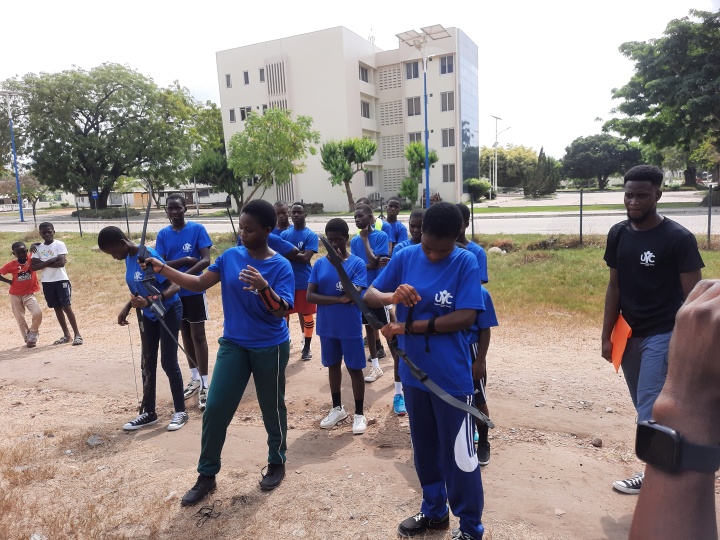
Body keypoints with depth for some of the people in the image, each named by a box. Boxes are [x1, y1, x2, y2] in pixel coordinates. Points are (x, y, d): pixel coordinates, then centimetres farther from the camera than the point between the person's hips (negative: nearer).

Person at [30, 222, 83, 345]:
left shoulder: (59, 244, -6)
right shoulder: (38, 248, 7)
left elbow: (61, 262, -17)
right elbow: (33, 267, -4)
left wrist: (43, 263, -10)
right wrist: (51, 260, -15)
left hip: (61, 280, -5)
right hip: (47, 282, 5)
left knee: (66, 307, -9)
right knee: (57, 308, 10)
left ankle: (77, 334, -5)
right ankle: (66, 335, 19)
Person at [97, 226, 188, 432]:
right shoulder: (129, 259, 0)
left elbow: (174, 286, -28)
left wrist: (149, 302, -41)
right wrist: (128, 307, 2)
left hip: (169, 311, -8)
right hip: (148, 315, 8)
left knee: (168, 362, -4)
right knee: (148, 364, 11)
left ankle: (180, 412, 10)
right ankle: (149, 412, 22)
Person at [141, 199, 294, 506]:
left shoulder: (280, 266, -14)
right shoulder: (230, 257, -1)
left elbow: (283, 311, -21)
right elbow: (199, 284, 1)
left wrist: (263, 288, -39)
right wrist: (163, 270, -10)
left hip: (270, 348, -3)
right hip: (233, 344, 4)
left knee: (272, 408, 11)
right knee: (215, 408, 1)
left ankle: (277, 463, 35)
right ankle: (206, 476, 18)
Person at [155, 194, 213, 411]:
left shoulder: (197, 229, -8)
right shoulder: (163, 234, 3)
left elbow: (206, 260, -15)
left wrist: (183, 275, -27)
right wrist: (184, 260, -17)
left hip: (194, 290, -4)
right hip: (174, 292, 4)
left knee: (198, 335, -2)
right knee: (185, 335, 14)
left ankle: (204, 384, 4)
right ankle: (194, 378, 28)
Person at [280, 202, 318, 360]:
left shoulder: (311, 236, -6)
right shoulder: (284, 234, 5)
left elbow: (305, 258, -16)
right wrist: (297, 253, -17)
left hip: (305, 282, -3)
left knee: (307, 315, 7)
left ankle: (307, 347, 21)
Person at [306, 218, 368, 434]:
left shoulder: (357, 263, -10)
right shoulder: (319, 264, -1)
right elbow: (309, 296, -8)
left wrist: (340, 265, -24)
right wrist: (338, 299, -18)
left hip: (350, 327, -3)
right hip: (326, 327, 4)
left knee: (354, 368, 7)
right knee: (333, 366, 17)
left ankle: (359, 413, 23)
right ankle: (337, 408, 35)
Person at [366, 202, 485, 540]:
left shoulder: (466, 263, -12)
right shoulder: (405, 258, -2)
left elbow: (465, 318, -20)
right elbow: (369, 296, 0)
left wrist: (408, 327, -20)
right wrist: (392, 297, -24)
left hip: (452, 378, -4)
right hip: (413, 373, 5)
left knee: (458, 455, 7)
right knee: (424, 448, 21)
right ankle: (434, 511, 43)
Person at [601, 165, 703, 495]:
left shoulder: (678, 238, -12)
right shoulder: (618, 234, 4)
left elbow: (693, 296, -10)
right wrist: (607, 335, 6)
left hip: (663, 336, -6)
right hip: (629, 335, 6)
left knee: (650, 413, -5)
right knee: (648, 409, 15)